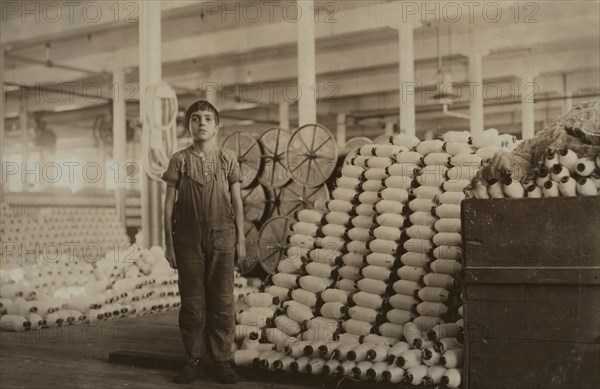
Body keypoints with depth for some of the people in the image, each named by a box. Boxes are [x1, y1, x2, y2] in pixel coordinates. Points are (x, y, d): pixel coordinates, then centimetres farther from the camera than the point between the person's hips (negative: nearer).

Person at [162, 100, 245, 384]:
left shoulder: (228, 159, 4)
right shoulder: (180, 160, 2)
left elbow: (237, 201, 6)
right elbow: (169, 203, 3)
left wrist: (241, 240, 3)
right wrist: (168, 243, 0)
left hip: (222, 237, 0)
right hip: (188, 239, 0)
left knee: (222, 300, 3)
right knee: (191, 301, 5)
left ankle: (222, 360, 12)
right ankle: (194, 359, 15)